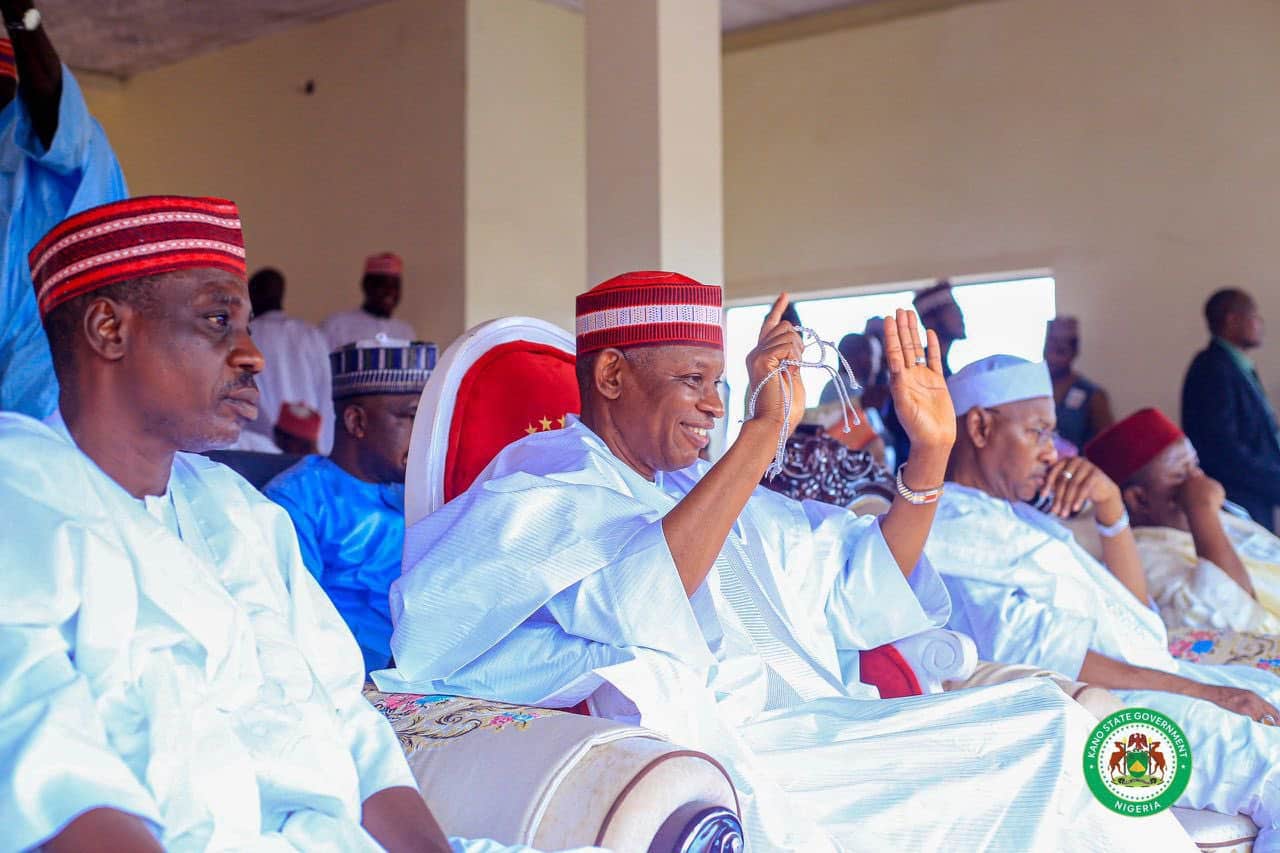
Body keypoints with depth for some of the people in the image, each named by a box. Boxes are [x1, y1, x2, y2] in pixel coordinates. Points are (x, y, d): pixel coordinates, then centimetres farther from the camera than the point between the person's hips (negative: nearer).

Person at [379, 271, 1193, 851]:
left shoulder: (700, 490, 23)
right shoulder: (542, 479, 0)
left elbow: (859, 595, 22)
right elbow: (633, 610, -21)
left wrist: (930, 451, 11)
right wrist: (765, 432, -22)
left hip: (823, 734, 8)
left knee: (1048, 716, -4)